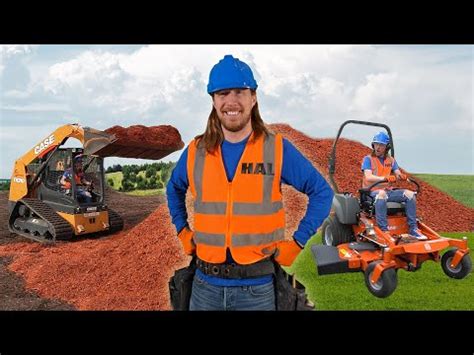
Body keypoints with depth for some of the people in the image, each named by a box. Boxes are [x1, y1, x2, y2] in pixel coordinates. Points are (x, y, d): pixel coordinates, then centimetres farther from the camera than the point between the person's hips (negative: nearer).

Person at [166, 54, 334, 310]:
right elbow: (174, 189, 20)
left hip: (256, 287, -2)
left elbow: (322, 192, 1)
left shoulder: (277, 149, -7)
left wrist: (297, 243, -5)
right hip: (205, 285, 2)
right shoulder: (195, 152, 0)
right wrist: (182, 231, 10)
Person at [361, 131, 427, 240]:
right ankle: (383, 230, -41)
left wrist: (401, 176, -21)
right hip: (372, 192, -5)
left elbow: (398, 174, 5)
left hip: (387, 191, 6)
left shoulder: (391, 160, 14)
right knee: (381, 194, -39)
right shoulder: (368, 159, -3)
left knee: (410, 194, -14)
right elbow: (368, 177, -17)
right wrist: (384, 178, -33)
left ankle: (413, 229, -12)